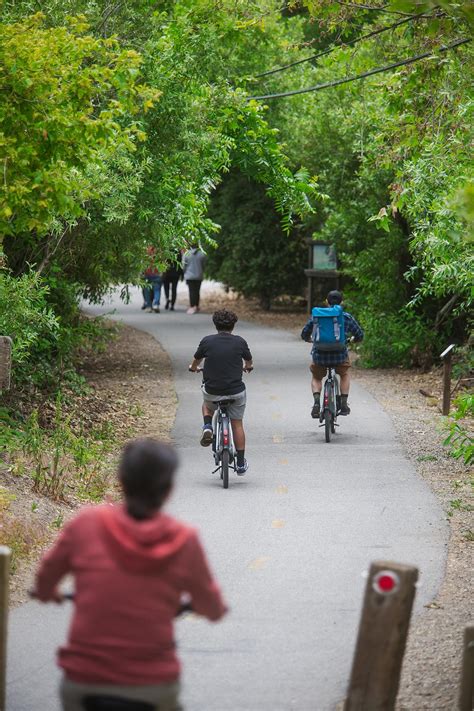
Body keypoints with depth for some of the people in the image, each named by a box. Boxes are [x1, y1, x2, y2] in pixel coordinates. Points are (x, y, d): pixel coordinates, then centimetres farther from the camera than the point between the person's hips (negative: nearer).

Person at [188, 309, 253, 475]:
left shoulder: (207, 341, -5)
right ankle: (241, 464, 17)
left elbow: (196, 360, 13)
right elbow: (248, 361, 16)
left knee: (207, 406, 34)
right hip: (236, 391, 0)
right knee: (237, 424, 15)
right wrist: (248, 367, 41)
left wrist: (193, 367, 37)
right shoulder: (240, 342, -4)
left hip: (212, 390, 0)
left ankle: (207, 427, 5)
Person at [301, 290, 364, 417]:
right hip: (340, 356, 0)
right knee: (345, 374, 32)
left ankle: (316, 402, 4)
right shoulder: (347, 317, 3)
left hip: (320, 356, 0)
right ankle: (344, 404, 25)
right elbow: (360, 335, 10)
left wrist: (309, 339, 32)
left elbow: (304, 334, 9)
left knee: (316, 378, 28)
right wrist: (352, 339, 34)